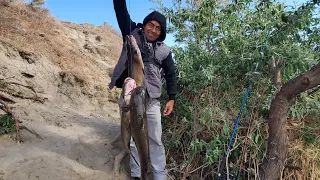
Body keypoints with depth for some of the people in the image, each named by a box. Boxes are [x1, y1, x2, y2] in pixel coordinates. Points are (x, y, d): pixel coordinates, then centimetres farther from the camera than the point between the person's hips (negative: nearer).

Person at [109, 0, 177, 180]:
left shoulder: (165, 50, 6)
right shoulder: (133, 35, 4)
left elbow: (171, 75, 12)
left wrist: (171, 99, 6)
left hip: (151, 100, 0)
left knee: (155, 139, 6)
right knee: (133, 140, 9)